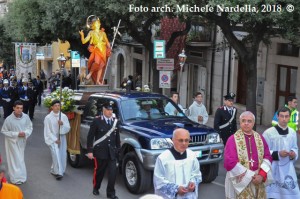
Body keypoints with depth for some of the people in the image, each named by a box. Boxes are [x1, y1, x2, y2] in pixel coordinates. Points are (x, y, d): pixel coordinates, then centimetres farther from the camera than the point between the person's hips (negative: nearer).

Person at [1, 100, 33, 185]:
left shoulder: (26, 117, -15)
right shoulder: (8, 119, -23)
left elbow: (30, 127, 0)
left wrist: (26, 133, -21)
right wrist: (16, 134, -21)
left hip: (22, 141, 4)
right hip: (12, 141, -4)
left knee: (20, 158, 19)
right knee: (15, 159, 1)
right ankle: (16, 178, 15)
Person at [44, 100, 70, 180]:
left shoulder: (64, 116, -1)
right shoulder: (48, 117, -9)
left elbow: (68, 128, 0)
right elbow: (47, 131, -7)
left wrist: (62, 124, -19)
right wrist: (55, 139, -13)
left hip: (62, 138, 4)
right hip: (52, 139, -4)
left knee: (62, 155, 9)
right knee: (56, 155, -17)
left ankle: (54, 170, 29)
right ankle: (58, 172, -12)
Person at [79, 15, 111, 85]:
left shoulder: (103, 33, 11)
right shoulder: (91, 33, 3)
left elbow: (107, 42, 13)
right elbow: (84, 41, -3)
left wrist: (109, 49, -2)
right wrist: (82, 35, -20)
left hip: (103, 51, 3)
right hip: (96, 50, -3)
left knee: (101, 65, -1)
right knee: (97, 62, -29)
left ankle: (98, 80, 6)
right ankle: (90, 73, -7)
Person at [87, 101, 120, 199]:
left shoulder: (115, 121, 5)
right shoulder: (97, 121, -7)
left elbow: (117, 137, 11)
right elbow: (90, 136, -6)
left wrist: (118, 149, 9)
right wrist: (90, 151, -9)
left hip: (112, 152, 3)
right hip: (100, 152, -3)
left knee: (113, 172, -5)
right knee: (99, 171, 11)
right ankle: (96, 188, 34)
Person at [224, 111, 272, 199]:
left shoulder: (260, 138, 8)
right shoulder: (233, 139, -8)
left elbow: (268, 157, 6)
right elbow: (230, 162, -16)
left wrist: (261, 175, -10)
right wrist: (251, 176, -15)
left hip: (258, 182, 4)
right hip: (240, 183, -4)